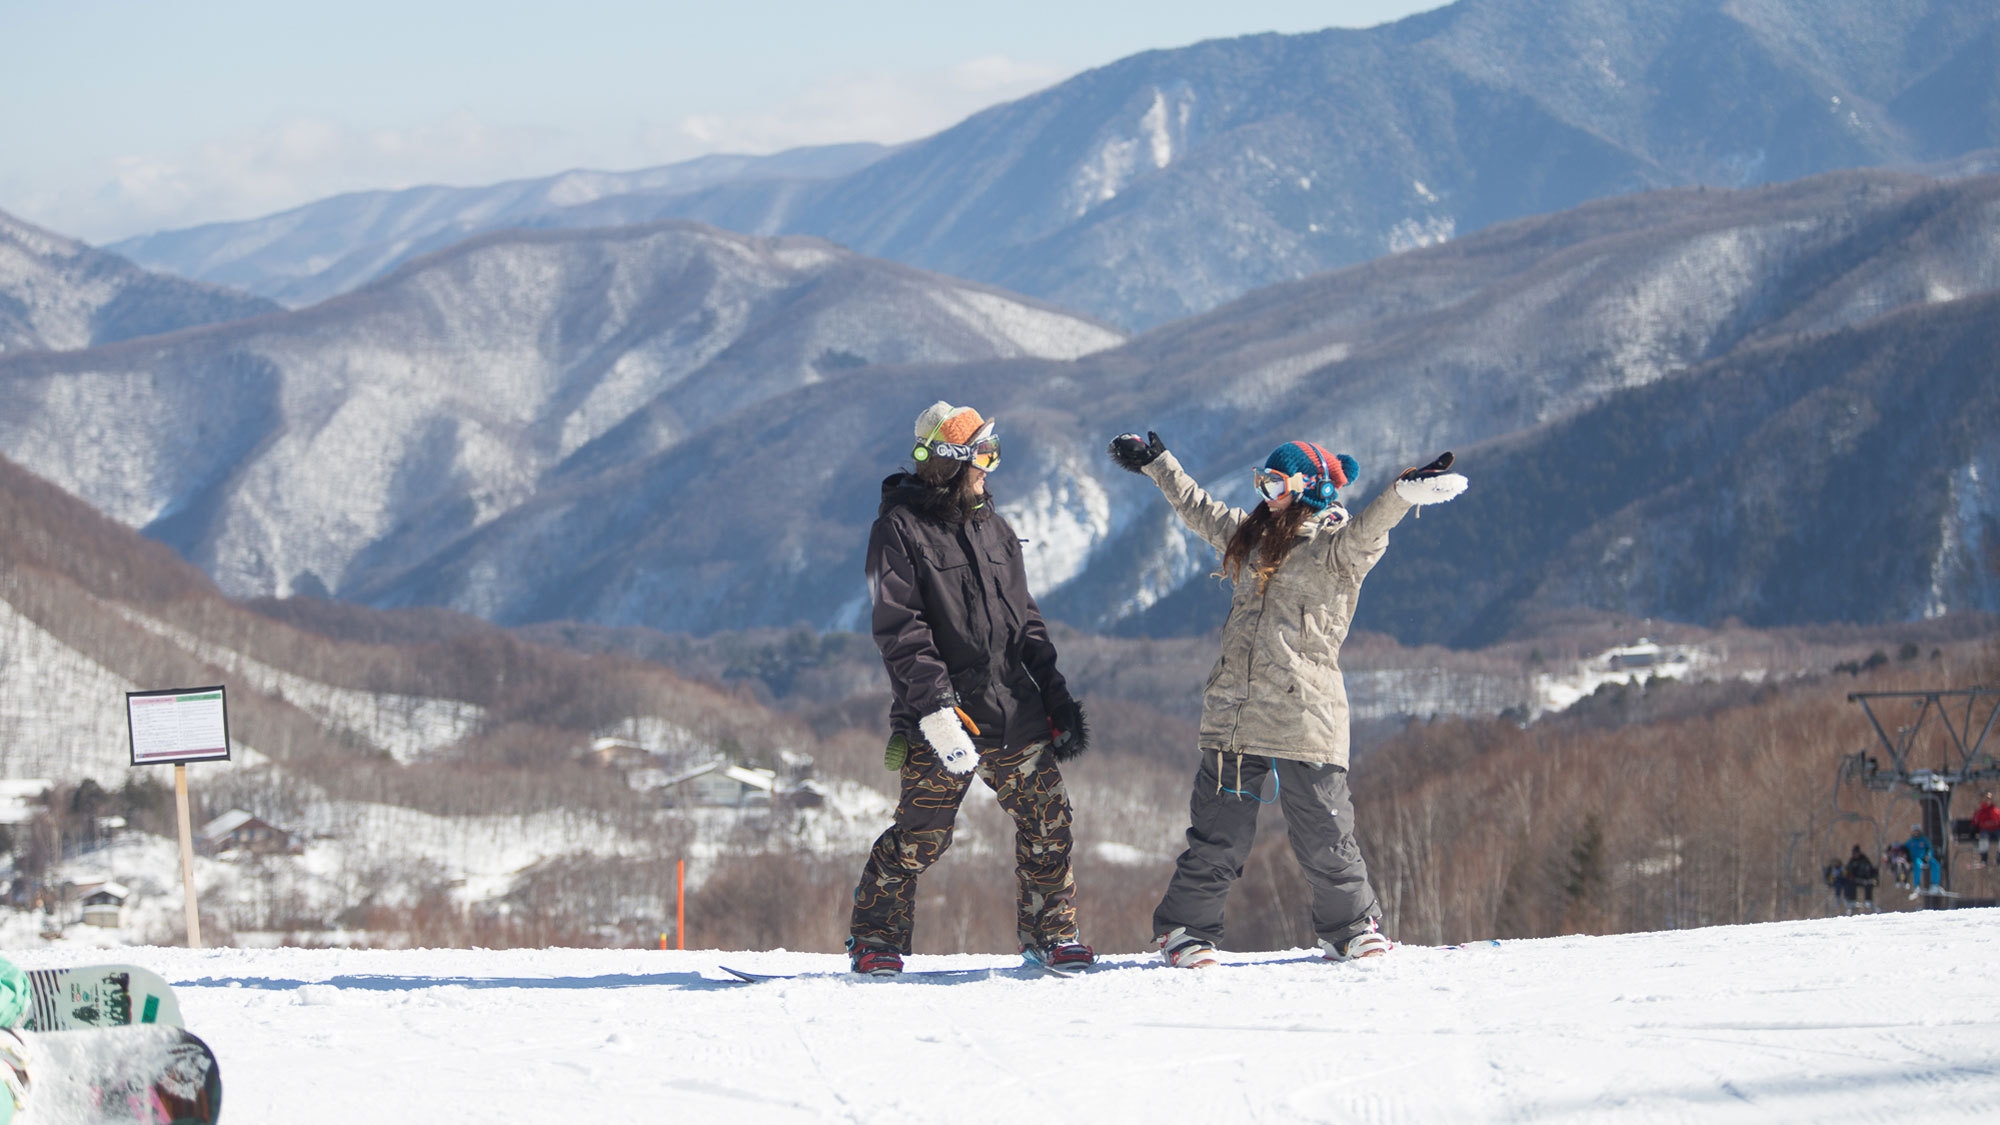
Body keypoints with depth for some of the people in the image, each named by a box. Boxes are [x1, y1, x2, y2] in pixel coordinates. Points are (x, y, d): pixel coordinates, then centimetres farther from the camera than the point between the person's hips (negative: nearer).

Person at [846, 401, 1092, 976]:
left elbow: (1024, 620, 21)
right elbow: (900, 630, -13)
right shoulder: (900, 529, -6)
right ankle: (875, 939, 9)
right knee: (921, 833, -5)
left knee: (1047, 822, 3)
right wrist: (934, 707, -22)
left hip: (1015, 708, 6)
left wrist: (1055, 693, 14)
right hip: (946, 715, -6)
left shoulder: (993, 528, 15)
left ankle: (1050, 933, 16)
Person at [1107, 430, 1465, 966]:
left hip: (1305, 717, -5)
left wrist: (1405, 492, -41)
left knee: (1324, 837, 0)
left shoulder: (1336, 547, -1)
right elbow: (1197, 508, 33)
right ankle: (1185, 929, 18)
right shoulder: (1250, 535, 18)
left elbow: (1369, 527, -22)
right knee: (1217, 836, 7)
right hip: (1233, 715, 5)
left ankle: (1352, 928, 18)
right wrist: (1155, 463, 43)